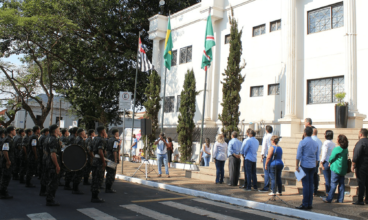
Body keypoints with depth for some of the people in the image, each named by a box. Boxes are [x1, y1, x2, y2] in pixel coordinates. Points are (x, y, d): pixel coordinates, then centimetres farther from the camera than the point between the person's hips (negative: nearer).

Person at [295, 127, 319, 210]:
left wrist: (297, 165, -6)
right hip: (313, 166, 6)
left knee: (305, 184, -4)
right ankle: (310, 204, 12)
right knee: (311, 184, 8)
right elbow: (317, 157, 15)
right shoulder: (315, 143, 10)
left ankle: (305, 204, -1)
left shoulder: (302, 142, -8)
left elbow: (298, 155, -11)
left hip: (305, 166, -6)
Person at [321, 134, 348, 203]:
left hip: (336, 168, -7)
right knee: (341, 184, 10)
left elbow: (331, 158, -12)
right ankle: (340, 199, 15)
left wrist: (330, 162, 10)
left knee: (333, 184, -2)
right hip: (343, 169, 7)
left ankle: (329, 199, 3)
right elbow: (345, 158, 14)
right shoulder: (346, 149, 6)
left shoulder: (337, 149, -17)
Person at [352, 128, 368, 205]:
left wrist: (353, 165, -9)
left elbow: (356, 155, -18)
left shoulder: (360, 143, -15)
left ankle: (360, 200, -1)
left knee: (361, 184, -4)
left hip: (361, 166, -7)